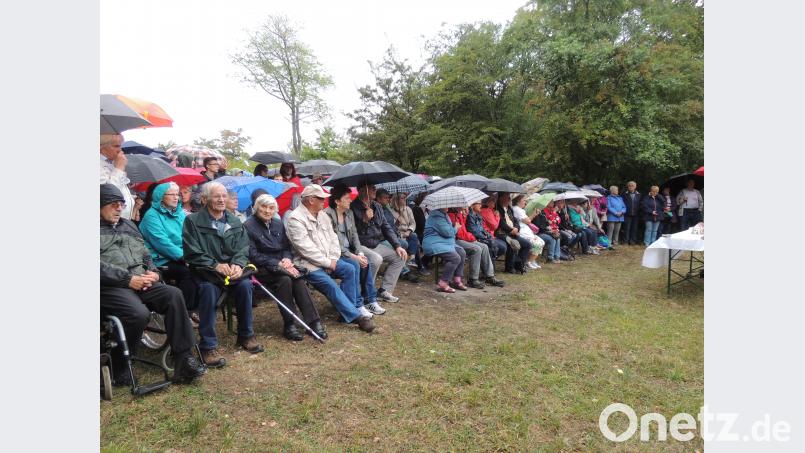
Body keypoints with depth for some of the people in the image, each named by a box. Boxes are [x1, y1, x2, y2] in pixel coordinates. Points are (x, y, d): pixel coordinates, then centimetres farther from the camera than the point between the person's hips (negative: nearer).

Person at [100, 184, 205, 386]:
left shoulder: (128, 225, 23)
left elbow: (145, 254, 22)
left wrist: (152, 272, 2)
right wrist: (129, 279, -17)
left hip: (140, 282, 6)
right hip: (110, 287, -5)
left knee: (174, 295, -21)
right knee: (139, 313, -32)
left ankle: (184, 361, -20)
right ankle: (119, 367, -6)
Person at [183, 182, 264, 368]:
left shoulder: (235, 222, 13)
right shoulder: (193, 221, 1)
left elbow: (243, 249, 5)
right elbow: (192, 253, -7)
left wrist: (237, 264, -17)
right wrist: (216, 265, -19)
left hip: (231, 269, 3)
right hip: (204, 271, -3)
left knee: (245, 284, -27)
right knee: (209, 288, -35)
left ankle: (245, 335, -7)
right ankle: (208, 346, -25)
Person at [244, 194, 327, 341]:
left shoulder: (278, 224, 15)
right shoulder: (248, 226, -4)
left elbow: (287, 248, 17)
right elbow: (253, 256, -10)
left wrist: (287, 259, -7)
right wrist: (278, 264, -17)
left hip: (280, 265, 5)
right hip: (261, 269, -5)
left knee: (298, 277, -26)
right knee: (284, 278, -33)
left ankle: (313, 321, -29)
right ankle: (289, 325, -26)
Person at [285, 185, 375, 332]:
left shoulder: (322, 215, 12)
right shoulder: (295, 219, -15)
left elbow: (333, 238, 12)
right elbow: (306, 249, -21)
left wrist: (333, 258, -5)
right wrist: (327, 263, -16)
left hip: (328, 260, 8)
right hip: (308, 264, -7)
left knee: (350, 269, -13)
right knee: (329, 284, -24)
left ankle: (350, 308, -8)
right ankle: (355, 315, -18)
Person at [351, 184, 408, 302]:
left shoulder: (377, 206, 11)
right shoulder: (353, 208, -15)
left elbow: (386, 227, 14)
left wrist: (397, 246, 6)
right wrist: (364, 220, -27)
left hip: (377, 245, 9)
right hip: (362, 247, -9)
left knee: (400, 256, 1)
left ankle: (384, 290, 3)